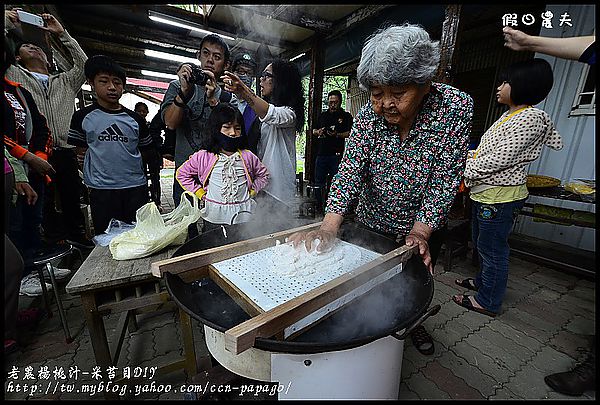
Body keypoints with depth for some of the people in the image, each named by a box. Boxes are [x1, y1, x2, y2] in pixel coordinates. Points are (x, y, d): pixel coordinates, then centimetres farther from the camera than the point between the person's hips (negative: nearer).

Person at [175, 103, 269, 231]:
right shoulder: (203, 157, -3)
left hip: (244, 216, 1)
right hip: (214, 218, 0)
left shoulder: (248, 157, -1)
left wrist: (253, 190, 2)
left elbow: (263, 175, 15)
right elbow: (181, 174, 9)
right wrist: (201, 193, 2)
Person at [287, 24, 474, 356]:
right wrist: (329, 227, -37)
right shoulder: (368, 115, -17)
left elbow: (445, 179, -21)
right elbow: (350, 170, -25)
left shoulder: (456, 107, -20)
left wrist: (420, 231, -31)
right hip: (372, 223, 1)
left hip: (423, 228, 0)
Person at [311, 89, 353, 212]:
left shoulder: (346, 116, 8)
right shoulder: (323, 115, 21)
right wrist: (318, 132, 3)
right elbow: (313, 131, 25)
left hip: (337, 154, -4)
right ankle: (318, 205, 19)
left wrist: (337, 135, -21)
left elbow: (349, 133, -4)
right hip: (321, 153, 4)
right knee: (319, 181, 7)